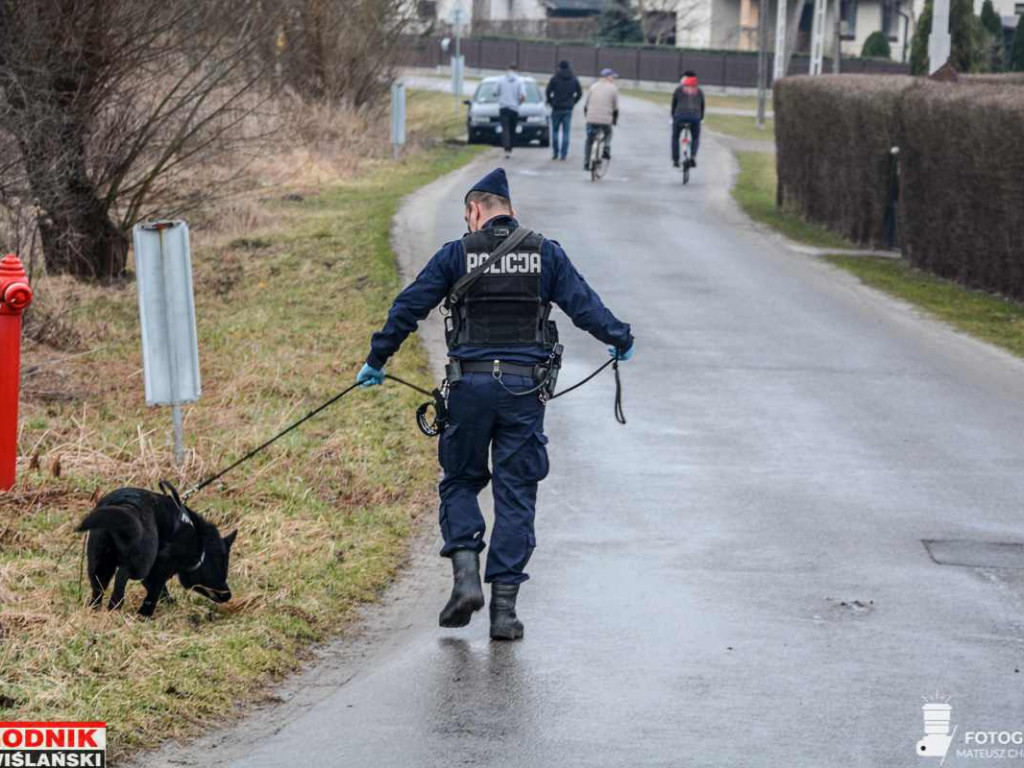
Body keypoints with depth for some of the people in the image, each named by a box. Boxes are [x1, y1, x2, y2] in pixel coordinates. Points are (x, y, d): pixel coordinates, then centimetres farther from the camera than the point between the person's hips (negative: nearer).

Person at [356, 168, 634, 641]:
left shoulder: (457, 254, 2)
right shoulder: (545, 254, 5)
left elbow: (408, 308, 1)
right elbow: (583, 304, 6)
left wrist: (376, 361, 11)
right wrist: (620, 340, 24)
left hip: (470, 384, -1)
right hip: (526, 388, 1)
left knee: (460, 482, 16)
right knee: (516, 495, 5)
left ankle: (466, 575, -5)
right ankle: (504, 606, 1)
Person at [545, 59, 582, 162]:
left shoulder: (555, 78, -6)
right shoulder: (574, 79, 4)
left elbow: (548, 92, -9)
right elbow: (580, 93, 5)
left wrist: (550, 102, 5)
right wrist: (573, 102, 13)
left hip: (557, 108, -2)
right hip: (568, 109, 2)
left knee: (555, 131, 8)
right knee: (566, 132, 3)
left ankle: (555, 153, 4)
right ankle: (563, 154, 0)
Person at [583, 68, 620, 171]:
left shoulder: (594, 86, 11)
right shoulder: (613, 88, 4)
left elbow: (586, 104, 13)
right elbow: (615, 107, 8)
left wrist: (586, 115, 28)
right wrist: (615, 120, 22)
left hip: (591, 119, 2)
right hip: (606, 120, -2)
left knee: (589, 142, 14)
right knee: (608, 134, 30)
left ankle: (586, 164, 11)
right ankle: (606, 150, 8)